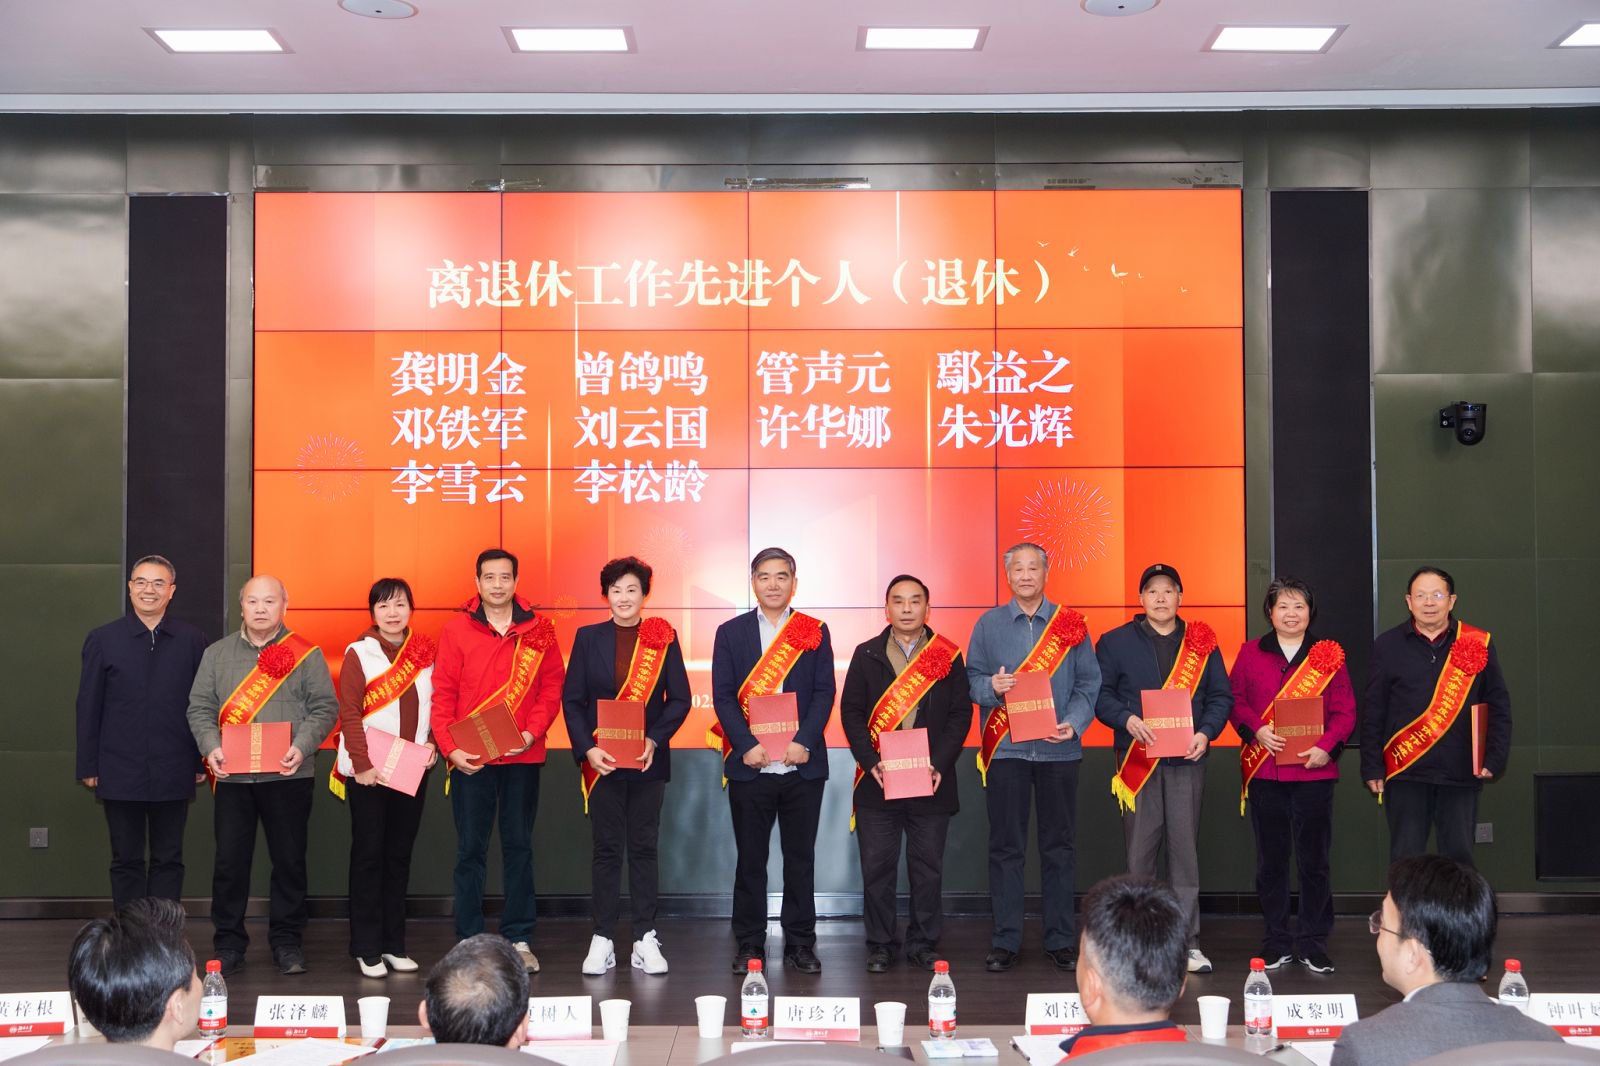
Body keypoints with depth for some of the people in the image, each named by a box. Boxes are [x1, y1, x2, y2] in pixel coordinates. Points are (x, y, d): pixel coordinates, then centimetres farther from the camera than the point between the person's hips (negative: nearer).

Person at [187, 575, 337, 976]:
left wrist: (301, 747, -13)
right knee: (229, 862, 3)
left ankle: (286, 942, 16)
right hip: (232, 776, 2)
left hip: (287, 776, -1)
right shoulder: (217, 654, 12)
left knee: (289, 861, 4)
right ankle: (228, 944, 15)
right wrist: (211, 747, -8)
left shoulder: (306, 654, 5)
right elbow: (200, 708, 9)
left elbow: (324, 708, 1)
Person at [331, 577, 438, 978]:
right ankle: (366, 948, 8)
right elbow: (349, 713, -10)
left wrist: (433, 742, -4)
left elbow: (435, 704, 13)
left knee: (399, 856, 9)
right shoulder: (359, 654, -5)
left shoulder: (425, 652, 8)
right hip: (369, 772, -4)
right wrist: (362, 764, -16)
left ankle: (394, 944, 17)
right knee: (368, 856, 1)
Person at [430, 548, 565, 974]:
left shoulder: (538, 629, 4)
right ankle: (468, 940, 11)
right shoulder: (456, 630, 1)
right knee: (470, 849, 5)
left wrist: (532, 732, -10)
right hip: (470, 759, -1)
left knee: (519, 847, 8)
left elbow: (552, 685, 4)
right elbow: (443, 693, -1)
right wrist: (450, 747, -11)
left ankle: (519, 939, 15)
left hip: (522, 758, 1)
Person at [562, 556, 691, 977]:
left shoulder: (663, 638, 3)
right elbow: (572, 700, 3)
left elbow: (680, 699, 1)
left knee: (644, 848, 5)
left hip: (648, 760, 0)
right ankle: (602, 940, 10)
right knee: (606, 848, 4)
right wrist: (587, 749, -10)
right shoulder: (588, 638, 5)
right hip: (601, 760, 0)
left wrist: (654, 740, -13)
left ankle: (646, 939, 11)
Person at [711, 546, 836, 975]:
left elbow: (824, 693, 1)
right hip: (749, 765, 0)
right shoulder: (731, 632, 6)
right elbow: (723, 696, 1)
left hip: (803, 764, 0)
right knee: (750, 859, 5)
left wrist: (805, 742, -12)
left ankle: (800, 943, 15)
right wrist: (747, 746, -11)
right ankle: (750, 944, 14)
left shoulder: (815, 632, 7)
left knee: (800, 857, 6)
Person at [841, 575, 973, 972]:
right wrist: (871, 762, -10)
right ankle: (880, 946, 14)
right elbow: (851, 712, 3)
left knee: (928, 867, 6)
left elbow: (960, 714, 2)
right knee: (877, 867, 3)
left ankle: (923, 944, 17)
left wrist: (940, 764, -10)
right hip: (877, 781, 0)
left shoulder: (948, 656, 4)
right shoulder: (866, 654, 6)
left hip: (931, 783, 0)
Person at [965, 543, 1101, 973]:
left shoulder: (1070, 624, 5)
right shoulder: (988, 624, 7)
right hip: (1005, 749, 0)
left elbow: (1088, 684, 5)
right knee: (1006, 848, 3)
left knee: (1059, 847, 5)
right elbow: (971, 679, 7)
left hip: (1058, 749, 0)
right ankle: (1005, 941, 10)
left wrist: (1074, 723, -10)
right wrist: (991, 687, -15)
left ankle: (1061, 940, 14)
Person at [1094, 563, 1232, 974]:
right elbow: (1101, 693, 2)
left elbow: (1221, 695, 9)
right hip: (1137, 758, -1)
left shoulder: (1201, 641, 11)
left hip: (1187, 757, 1)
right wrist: (1128, 720, -15)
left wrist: (1206, 732, -7)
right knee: (1139, 849, 1)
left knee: (1185, 848, 1)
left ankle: (1189, 943, 7)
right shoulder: (1116, 642, 7)